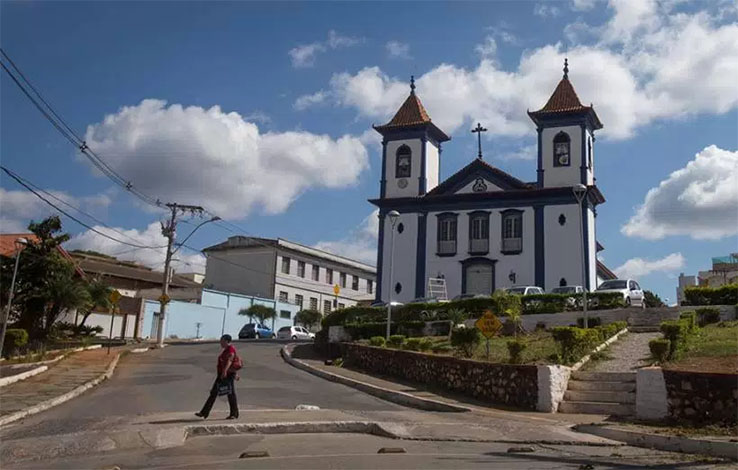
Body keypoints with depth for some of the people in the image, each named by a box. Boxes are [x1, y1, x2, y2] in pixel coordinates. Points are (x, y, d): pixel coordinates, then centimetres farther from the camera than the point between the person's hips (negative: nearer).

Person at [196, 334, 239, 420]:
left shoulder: (231, 349, -13)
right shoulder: (226, 350, 18)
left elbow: (229, 361, -28)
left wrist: (225, 371, -42)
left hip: (228, 374, -10)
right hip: (222, 375, 10)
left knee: (231, 394, -2)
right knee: (213, 393, 7)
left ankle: (234, 414, 7)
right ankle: (204, 413, 8)